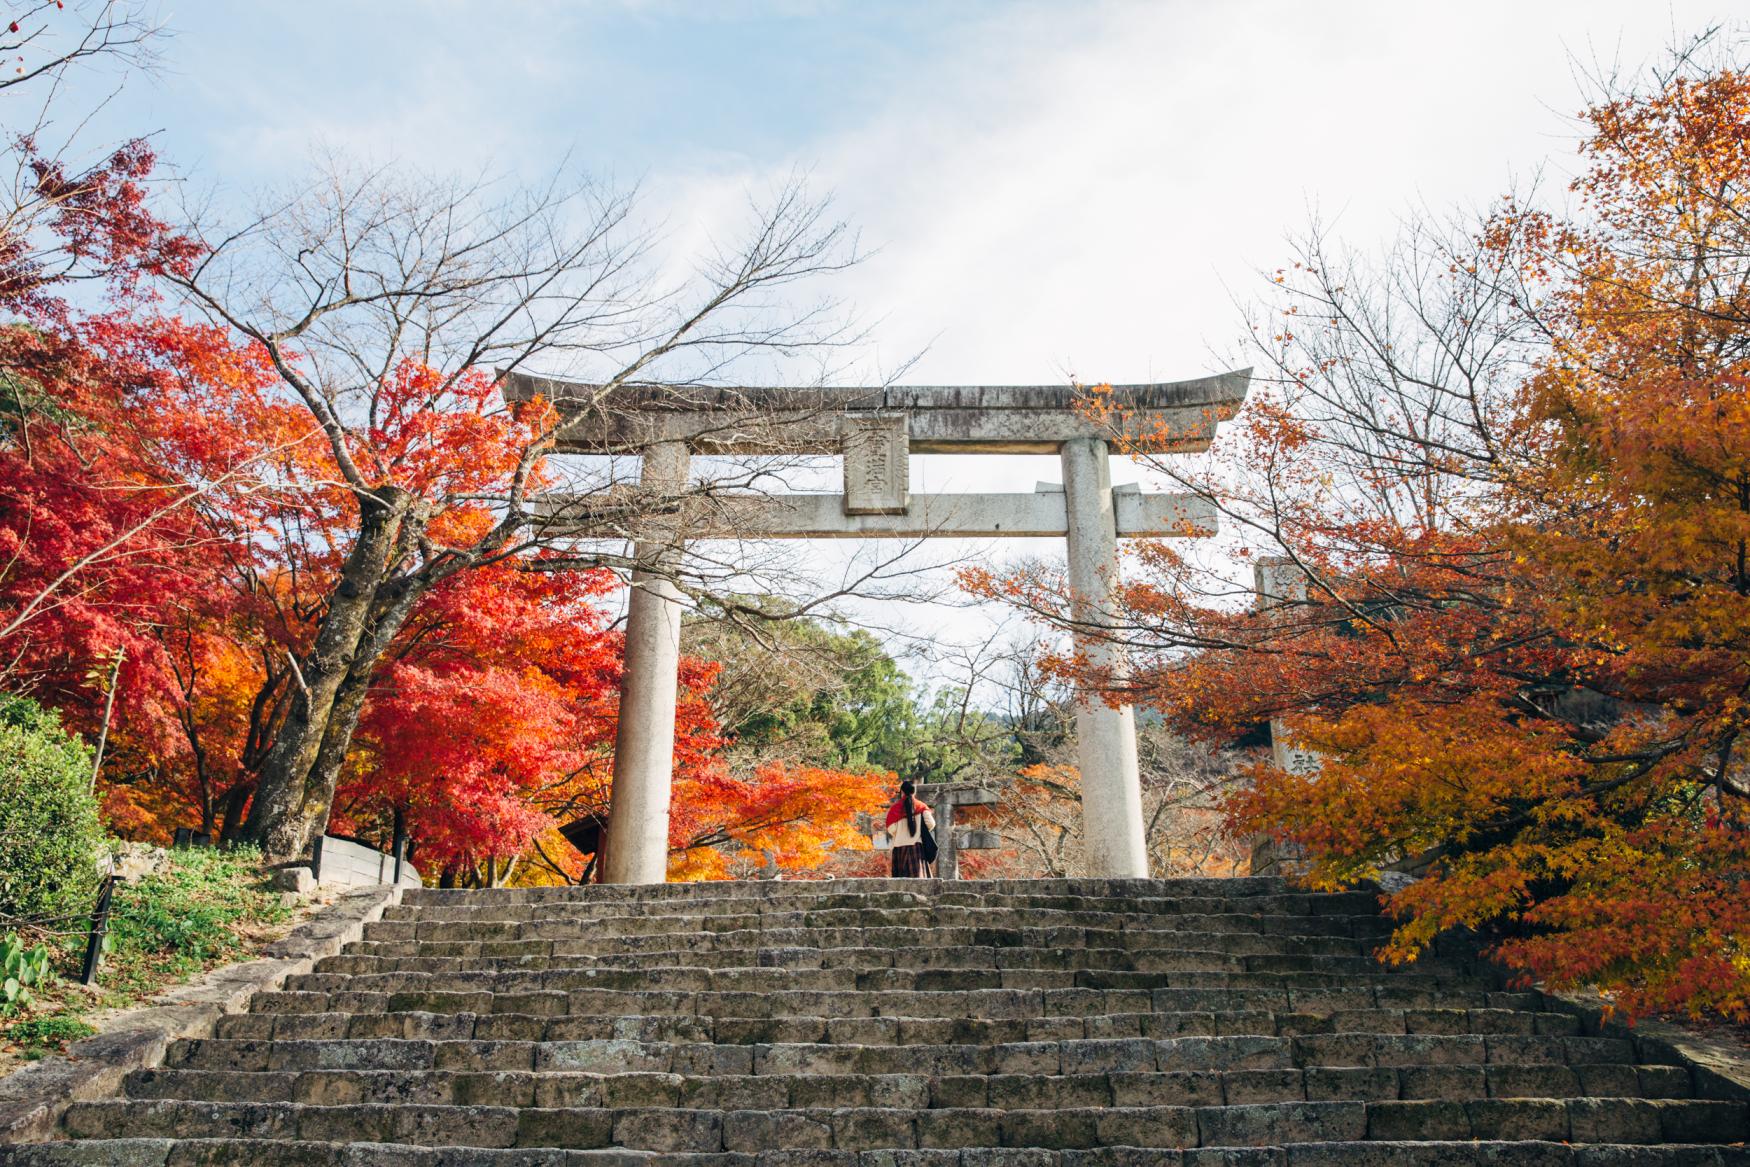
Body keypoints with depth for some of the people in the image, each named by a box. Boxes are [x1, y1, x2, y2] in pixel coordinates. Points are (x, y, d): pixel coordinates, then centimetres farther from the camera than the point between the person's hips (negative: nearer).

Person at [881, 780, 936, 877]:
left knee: (901, 878, 4)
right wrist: (922, 833, 11)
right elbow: (931, 824, -7)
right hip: (916, 847, 1)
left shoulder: (895, 808, -2)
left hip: (900, 848, -1)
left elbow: (891, 829, -10)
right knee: (917, 876, 2)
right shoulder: (921, 806, 4)